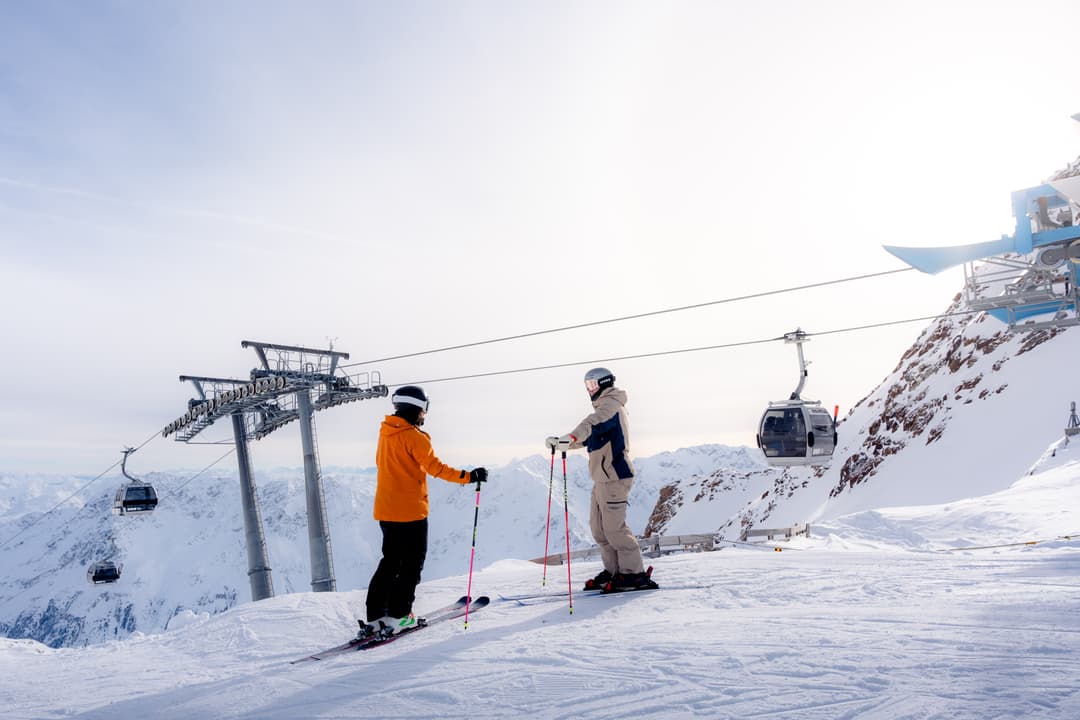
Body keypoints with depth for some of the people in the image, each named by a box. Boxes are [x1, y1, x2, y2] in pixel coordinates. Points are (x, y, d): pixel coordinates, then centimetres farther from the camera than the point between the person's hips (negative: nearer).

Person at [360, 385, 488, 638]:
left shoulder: (385, 432, 10)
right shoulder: (413, 436, -15)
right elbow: (435, 467, -18)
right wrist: (467, 476, -14)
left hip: (385, 510, 8)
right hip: (410, 511, -8)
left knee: (390, 562, 15)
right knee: (412, 563, 4)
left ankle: (375, 617, 14)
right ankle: (398, 616, 4)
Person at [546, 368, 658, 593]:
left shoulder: (611, 404, -9)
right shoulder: (607, 407, 22)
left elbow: (592, 425, -29)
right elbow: (589, 437, 26)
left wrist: (568, 438, -43)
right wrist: (561, 442, 14)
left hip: (613, 477, -10)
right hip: (602, 478, 10)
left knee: (614, 527, -8)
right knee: (598, 527, 11)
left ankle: (635, 573, 0)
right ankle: (614, 570, 18)